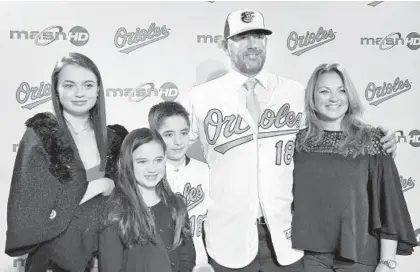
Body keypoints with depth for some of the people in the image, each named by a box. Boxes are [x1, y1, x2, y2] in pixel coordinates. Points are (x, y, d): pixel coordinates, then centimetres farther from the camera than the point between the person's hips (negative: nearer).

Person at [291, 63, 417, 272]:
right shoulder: (300, 141, 0)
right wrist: (290, 248, 2)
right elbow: (291, 196, 5)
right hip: (311, 254, 2)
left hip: (359, 255, -1)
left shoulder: (371, 141, -6)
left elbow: (388, 201, -6)